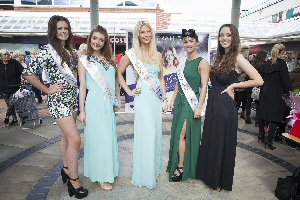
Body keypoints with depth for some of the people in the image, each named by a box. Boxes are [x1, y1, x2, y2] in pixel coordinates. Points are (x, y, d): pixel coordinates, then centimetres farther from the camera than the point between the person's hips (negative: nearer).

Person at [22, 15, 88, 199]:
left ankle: (67, 169, 34)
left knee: (67, 136, 17)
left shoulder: (69, 50, 11)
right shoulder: (47, 50, -10)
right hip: (59, 100, -7)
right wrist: (47, 89, -11)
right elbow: (28, 73, -14)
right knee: (75, 139, -10)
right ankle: (74, 180, 5)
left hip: (72, 97, 7)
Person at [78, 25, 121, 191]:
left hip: (109, 104, 4)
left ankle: (109, 169, 31)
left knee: (110, 137, 13)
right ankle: (101, 176, 17)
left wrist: (118, 100, 12)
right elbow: (82, 86, -3)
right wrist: (82, 110, -5)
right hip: (94, 103, -4)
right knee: (98, 138, 2)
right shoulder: (84, 60, 0)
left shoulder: (110, 59, 10)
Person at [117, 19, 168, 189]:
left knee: (156, 133, 12)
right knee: (146, 135, 0)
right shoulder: (132, 54, -3)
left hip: (157, 98, 5)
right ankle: (145, 175, 18)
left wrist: (165, 98, 10)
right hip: (143, 98, -5)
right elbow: (119, 74, 2)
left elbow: (161, 78, 14)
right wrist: (129, 91, -3)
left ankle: (155, 168, 32)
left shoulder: (158, 55, 10)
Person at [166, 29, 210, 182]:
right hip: (180, 101, 7)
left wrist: (199, 107, -18)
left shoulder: (202, 63, -9)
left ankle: (181, 167, 11)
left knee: (182, 135, -5)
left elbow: (204, 86, -13)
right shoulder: (183, 62, 13)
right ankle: (177, 163, 26)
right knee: (177, 134, 11)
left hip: (191, 102, -7)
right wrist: (173, 99, 11)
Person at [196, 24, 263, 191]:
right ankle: (210, 175, 38)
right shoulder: (220, 57, 10)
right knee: (210, 140, 17)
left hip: (226, 106, -7)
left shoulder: (237, 58, -12)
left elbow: (259, 81, -17)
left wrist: (233, 85, -14)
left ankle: (220, 181, 31)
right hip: (213, 104, 7)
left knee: (223, 142, 8)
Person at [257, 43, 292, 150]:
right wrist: (288, 92, -3)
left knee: (262, 113, 15)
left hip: (265, 93, 6)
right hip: (277, 94, -6)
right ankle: (269, 140, 2)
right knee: (275, 117, 1)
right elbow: (286, 80, -13)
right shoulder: (281, 63, -12)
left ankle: (261, 134, 25)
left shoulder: (266, 63, 5)